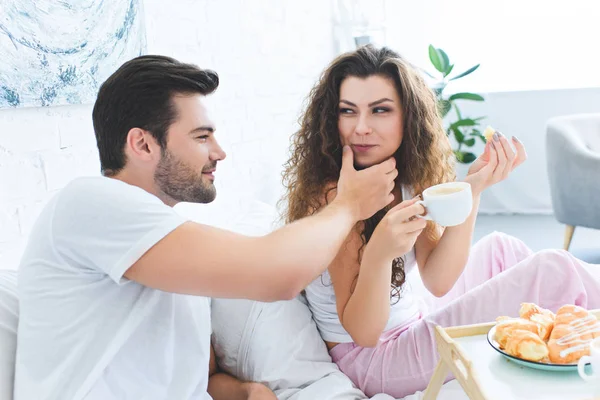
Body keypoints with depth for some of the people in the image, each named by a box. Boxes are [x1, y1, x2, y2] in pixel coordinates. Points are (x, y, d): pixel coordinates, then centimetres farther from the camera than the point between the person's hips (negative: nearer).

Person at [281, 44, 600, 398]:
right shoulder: (333, 196, -24)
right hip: (372, 357, -7)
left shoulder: (405, 177, -2)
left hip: (409, 321, 7)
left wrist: (472, 190, -21)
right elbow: (362, 333, -24)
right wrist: (378, 253, -42)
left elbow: (437, 280, -12)